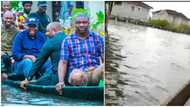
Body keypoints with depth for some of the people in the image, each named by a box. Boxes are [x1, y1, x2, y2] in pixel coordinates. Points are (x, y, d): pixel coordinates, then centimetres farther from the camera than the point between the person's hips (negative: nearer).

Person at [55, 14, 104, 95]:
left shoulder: (97, 38, 12)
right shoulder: (68, 41, 8)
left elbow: (104, 58, 6)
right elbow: (63, 62, 2)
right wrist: (61, 81, -10)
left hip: (95, 71, 1)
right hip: (77, 72, -1)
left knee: (104, 67, -33)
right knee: (76, 76, -38)